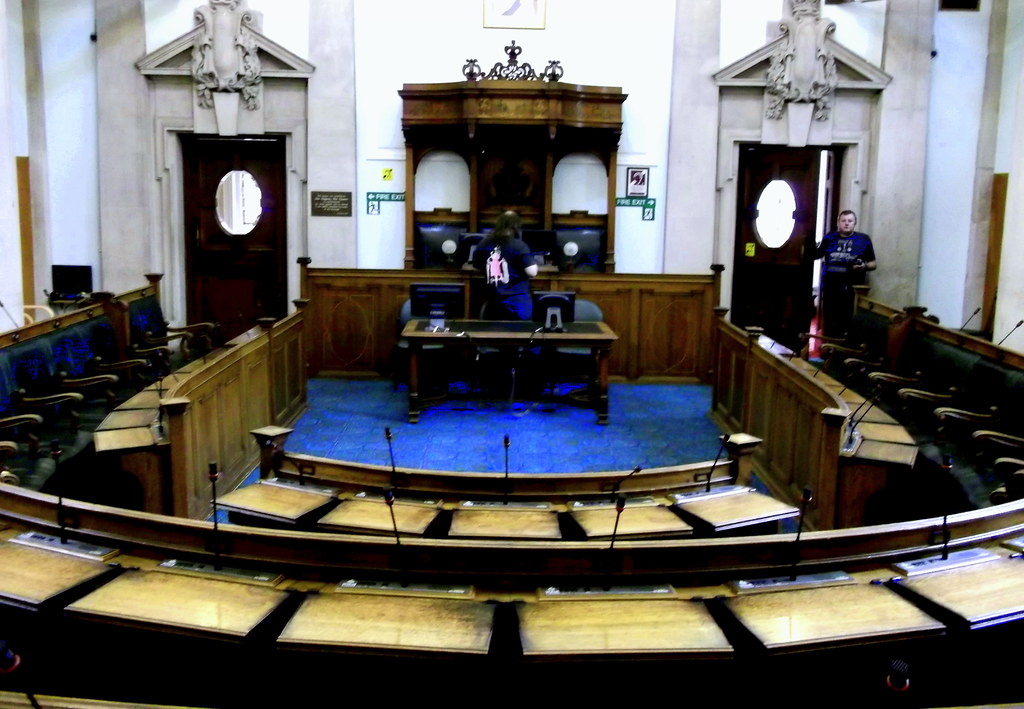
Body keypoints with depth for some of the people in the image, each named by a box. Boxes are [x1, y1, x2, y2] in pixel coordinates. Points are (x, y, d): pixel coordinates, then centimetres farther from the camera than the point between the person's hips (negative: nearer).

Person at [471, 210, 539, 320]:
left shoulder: (484, 244, 3)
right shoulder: (519, 246, -12)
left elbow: (476, 266, 18)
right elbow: (532, 272, -15)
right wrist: (534, 262, 6)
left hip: (493, 305, 4)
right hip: (517, 305, -4)